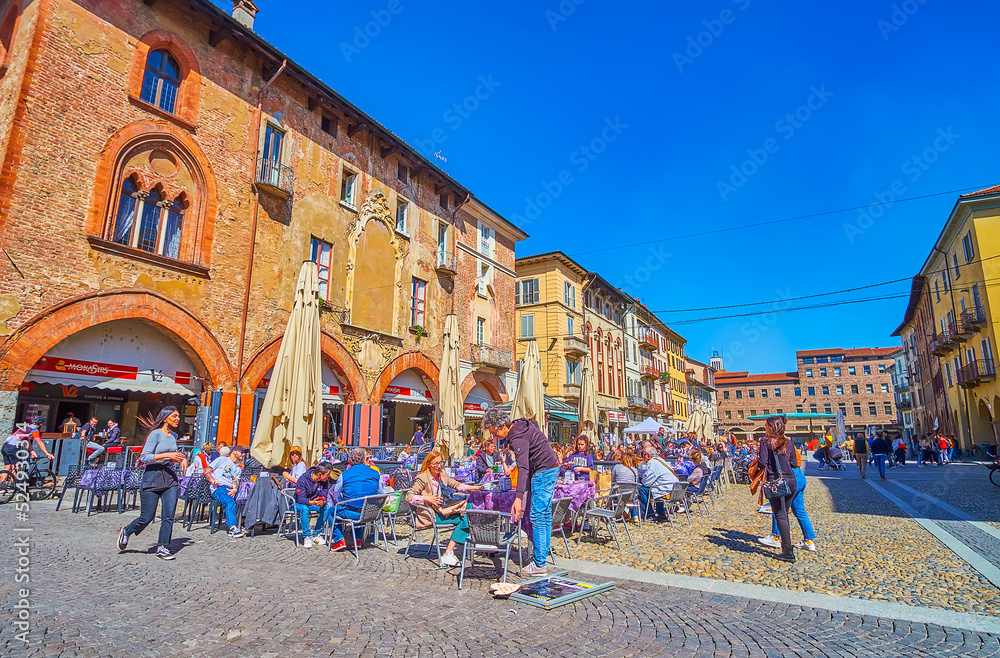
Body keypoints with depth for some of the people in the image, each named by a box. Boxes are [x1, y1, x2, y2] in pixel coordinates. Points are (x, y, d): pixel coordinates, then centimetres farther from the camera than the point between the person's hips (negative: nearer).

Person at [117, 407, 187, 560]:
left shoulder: (174, 436, 13)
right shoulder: (156, 434, -8)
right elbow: (145, 457, -14)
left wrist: (181, 458, 10)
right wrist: (167, 455, -21)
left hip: (170, 478, 6)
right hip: (152, 478, -5)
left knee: (169, 516, -3)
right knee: (147, 518, 3)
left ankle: (162, 548, 5)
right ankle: (126, 531, 32)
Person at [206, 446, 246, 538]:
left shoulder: (238, 468, 30)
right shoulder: (222, 460, 15)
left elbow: (236, 481, 13)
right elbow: (206, 471, 6)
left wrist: (235, 489, -11)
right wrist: (213, 481, -13)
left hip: (230, 489, 5)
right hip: (218, 488, -5)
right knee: (230, 502, -35)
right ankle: (232, 529, -46)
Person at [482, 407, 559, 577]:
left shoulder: (518, 438, -26)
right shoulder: (521, 424, 3)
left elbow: (523, 468, -38)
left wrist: (518, 498, -46)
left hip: (544, 472, -11)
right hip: (551, 468, 11)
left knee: (537, 516, -8)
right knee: (545, 514, 16)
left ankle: (539, 565, -4)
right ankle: (544, 552, 26)